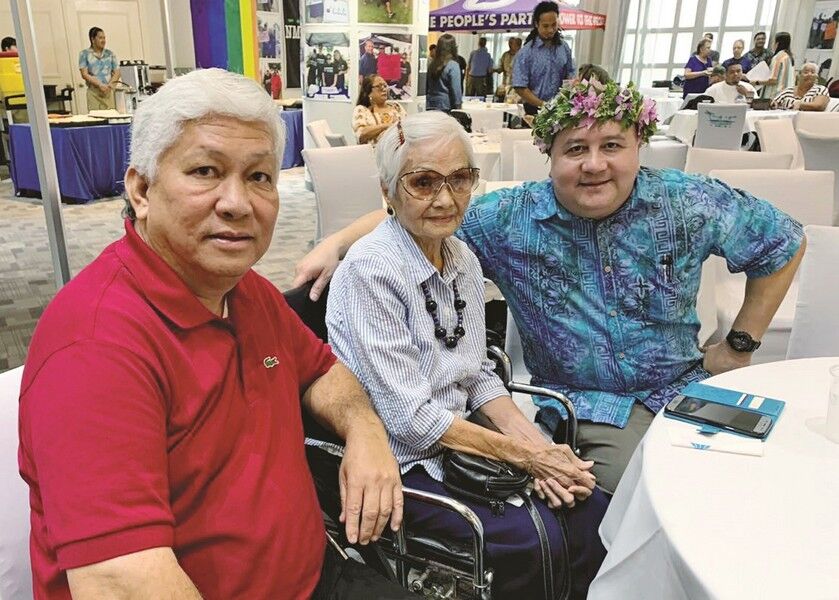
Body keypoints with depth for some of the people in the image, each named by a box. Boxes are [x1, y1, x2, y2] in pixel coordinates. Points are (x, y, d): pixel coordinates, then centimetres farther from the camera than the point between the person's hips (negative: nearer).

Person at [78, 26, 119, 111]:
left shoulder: (110, 54, 12)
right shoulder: (84, 54, 5)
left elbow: (117, 73, 10)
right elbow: (84, 74, -2)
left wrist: (110, 85, -9)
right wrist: (100, 85, -13)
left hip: (109, 91, 2)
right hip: (93, 92, -2)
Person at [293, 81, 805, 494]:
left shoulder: (688, 203, -7)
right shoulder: (511, 219, -11)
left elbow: (785, 243, 6)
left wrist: (740, 344, 4)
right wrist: (337, 244, -21)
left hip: (687, 387, 3)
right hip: (585, 405, -2)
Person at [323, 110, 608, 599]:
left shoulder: (464, 260, 3)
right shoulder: (371, 270, -21)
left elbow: (480, 375, 9)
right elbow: (409, 418, -21)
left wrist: (539, 444, -7)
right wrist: (521, 452, -16)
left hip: (463, 440, 7)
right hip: (401, 462, -6)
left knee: (593, 512, -6)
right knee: (535, 542, -20)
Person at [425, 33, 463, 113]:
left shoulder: (431, 64, 7)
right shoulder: (453, 66, -9)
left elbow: (426, 87, 13)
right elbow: (456, 90, -11)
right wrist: (458, 106, -4)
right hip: (445, 107, -5)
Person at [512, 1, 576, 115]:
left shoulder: (564, 48, 8)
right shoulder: (526, 52, -6)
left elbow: (571, 75, 15)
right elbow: (520, 88, -10)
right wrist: (544, 105, -19)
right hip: (535, 110, -3)